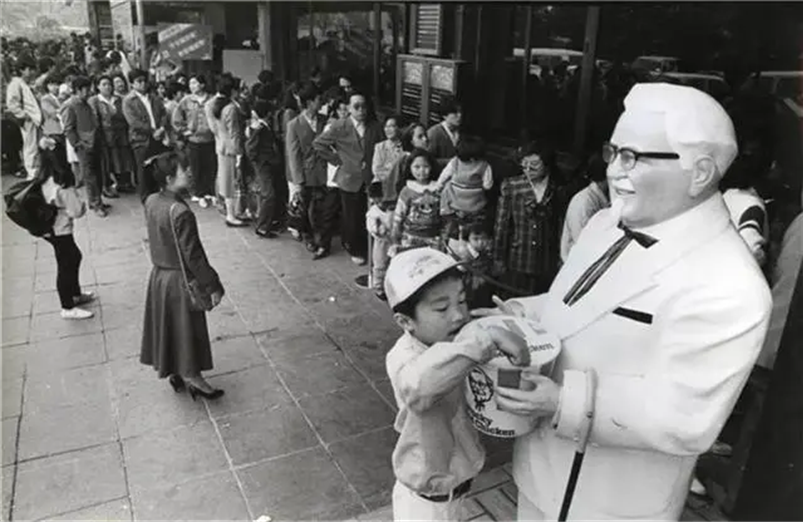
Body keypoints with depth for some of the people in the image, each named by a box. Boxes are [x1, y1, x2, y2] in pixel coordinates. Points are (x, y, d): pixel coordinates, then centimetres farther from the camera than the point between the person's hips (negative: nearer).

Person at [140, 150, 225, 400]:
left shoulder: (151, 202, -3)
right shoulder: (181, 213, -29)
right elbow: (193, 255, -24)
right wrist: (213, 286, -15)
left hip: (159, 274, 8)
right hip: (180, 281, -8)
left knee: (166, 326, 22)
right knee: (187, 330, 10)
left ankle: (173, 372, 40)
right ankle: (191, 377, 27)